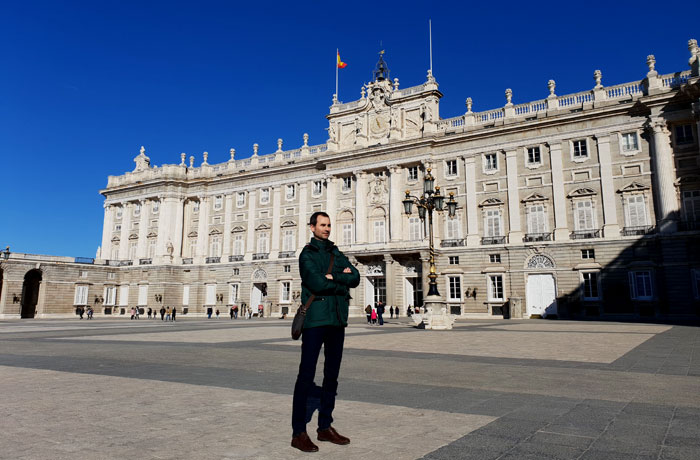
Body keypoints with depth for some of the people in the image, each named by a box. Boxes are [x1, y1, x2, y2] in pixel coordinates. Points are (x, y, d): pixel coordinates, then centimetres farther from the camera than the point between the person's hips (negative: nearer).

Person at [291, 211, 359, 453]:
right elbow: (317, 283, -16)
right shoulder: (307, 254, 0)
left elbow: (355, 277, 3)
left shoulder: (336, 253, 17)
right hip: (315, 319, -6)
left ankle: (325, 427, 21)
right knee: (306, 375, -4)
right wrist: (342, 282, -4)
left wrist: (333, 276, -10)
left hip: (337, 319, 6)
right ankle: (299, 432, 4)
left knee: (332, 375, 11)